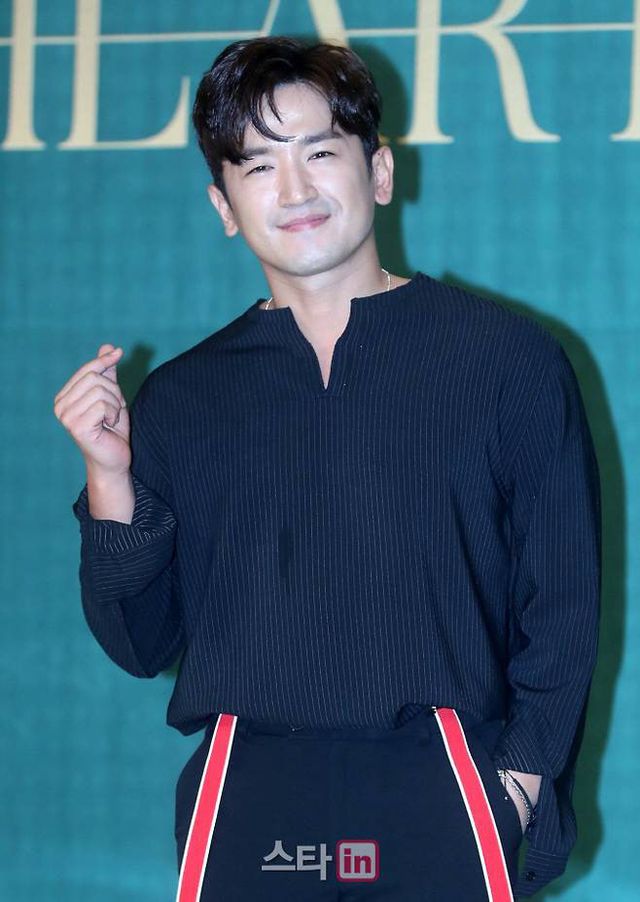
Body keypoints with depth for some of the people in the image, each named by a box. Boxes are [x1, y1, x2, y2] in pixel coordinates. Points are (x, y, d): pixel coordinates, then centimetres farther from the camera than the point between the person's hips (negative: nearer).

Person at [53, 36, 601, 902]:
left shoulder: (509, 359, 6)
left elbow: (562, 607, 6)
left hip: (440, 806, -1)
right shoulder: (180, 399, 13)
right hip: (247, 808, 2)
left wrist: (523, 779, -4)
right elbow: (141, 644, 13)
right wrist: (112, 481, 0)